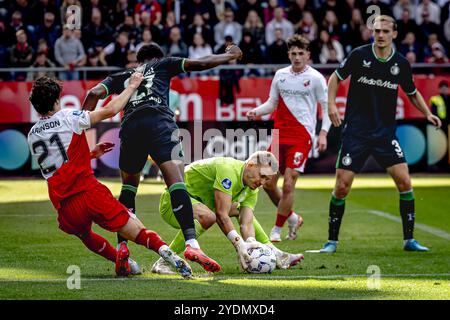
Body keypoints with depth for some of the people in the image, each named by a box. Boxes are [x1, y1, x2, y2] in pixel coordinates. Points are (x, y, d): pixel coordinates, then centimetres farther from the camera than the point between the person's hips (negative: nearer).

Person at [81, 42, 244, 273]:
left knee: (128, 187, 22)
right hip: (159, 123, -3)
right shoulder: (162, 65, 28)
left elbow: (94, 93, 18)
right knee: (176, 182, -16)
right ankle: (191, 243, -34)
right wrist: (229, 56, 39)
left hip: (130, 127, 3)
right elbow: (200, 64, 24)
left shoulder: (121, 77, 34)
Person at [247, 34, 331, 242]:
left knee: (288, 184, -11)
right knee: (268, 183, 2)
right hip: (279, 134, 5)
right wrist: (257, 111, -2)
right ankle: (292, 217, 25)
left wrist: (323, 133, -12)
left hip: (302, 137, -5)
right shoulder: (280, 75, 10)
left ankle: (277, 229, 4)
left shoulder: (315, 78, -3)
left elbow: (327, 106, -1)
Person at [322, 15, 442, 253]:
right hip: (355, 132, -2)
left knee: (404, 182, -9)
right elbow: (336, 77, 8)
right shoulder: (359, 55, -6)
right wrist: (331, 104, -6)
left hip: (385, 133, 2)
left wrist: (427, 113, 3)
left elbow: (412, 93, 18)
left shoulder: (401, 63, 1)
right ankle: (332, 240, 11)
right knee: (342, 187, -5)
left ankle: (409, 239, 4)